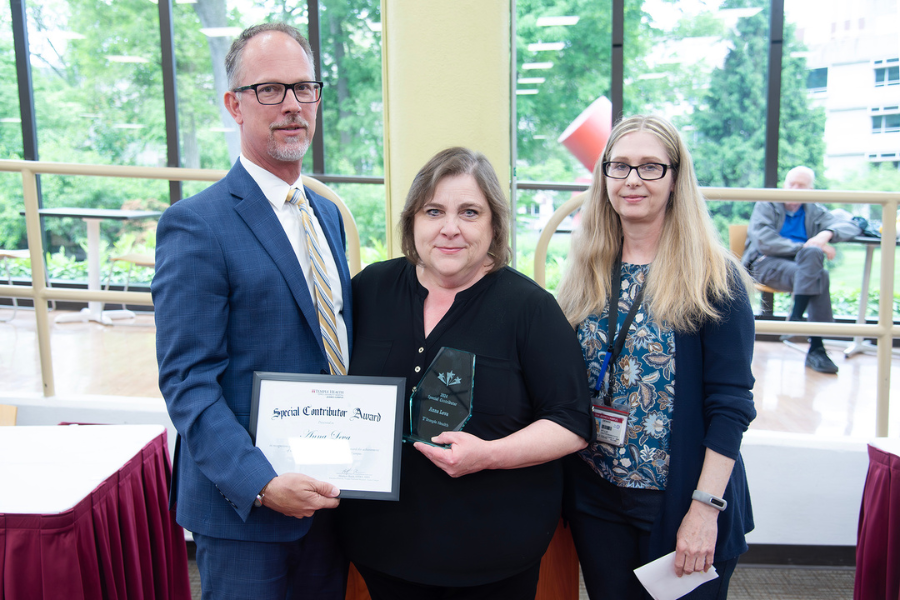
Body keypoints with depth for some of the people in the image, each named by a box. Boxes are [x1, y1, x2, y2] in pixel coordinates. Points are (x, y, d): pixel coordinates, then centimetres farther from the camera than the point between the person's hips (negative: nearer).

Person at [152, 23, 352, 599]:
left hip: (329, 491, 7)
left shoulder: (328, 215, 9)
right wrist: (261, 484, -25)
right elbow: (188, 382, -17)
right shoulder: (196, 224, -15)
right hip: (244, 506, -6)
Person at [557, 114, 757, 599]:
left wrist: (706, 507, -16)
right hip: (593, 498, 4)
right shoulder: (585, 273, 3)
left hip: (679, 500, -4)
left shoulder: (713, 278, -10)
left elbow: (731, 404, -12)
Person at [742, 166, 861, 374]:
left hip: (804, 266, 3)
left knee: (812, 254, -33)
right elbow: (764, 242, -8)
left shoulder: (814, 212, 20)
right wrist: (805, 247, -17)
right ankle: (816, 348, -28)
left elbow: (851, 226, 7)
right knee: (820, 276, -30)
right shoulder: (766, 206, 9)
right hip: (766, 263, -3)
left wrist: (827, 233, -16)